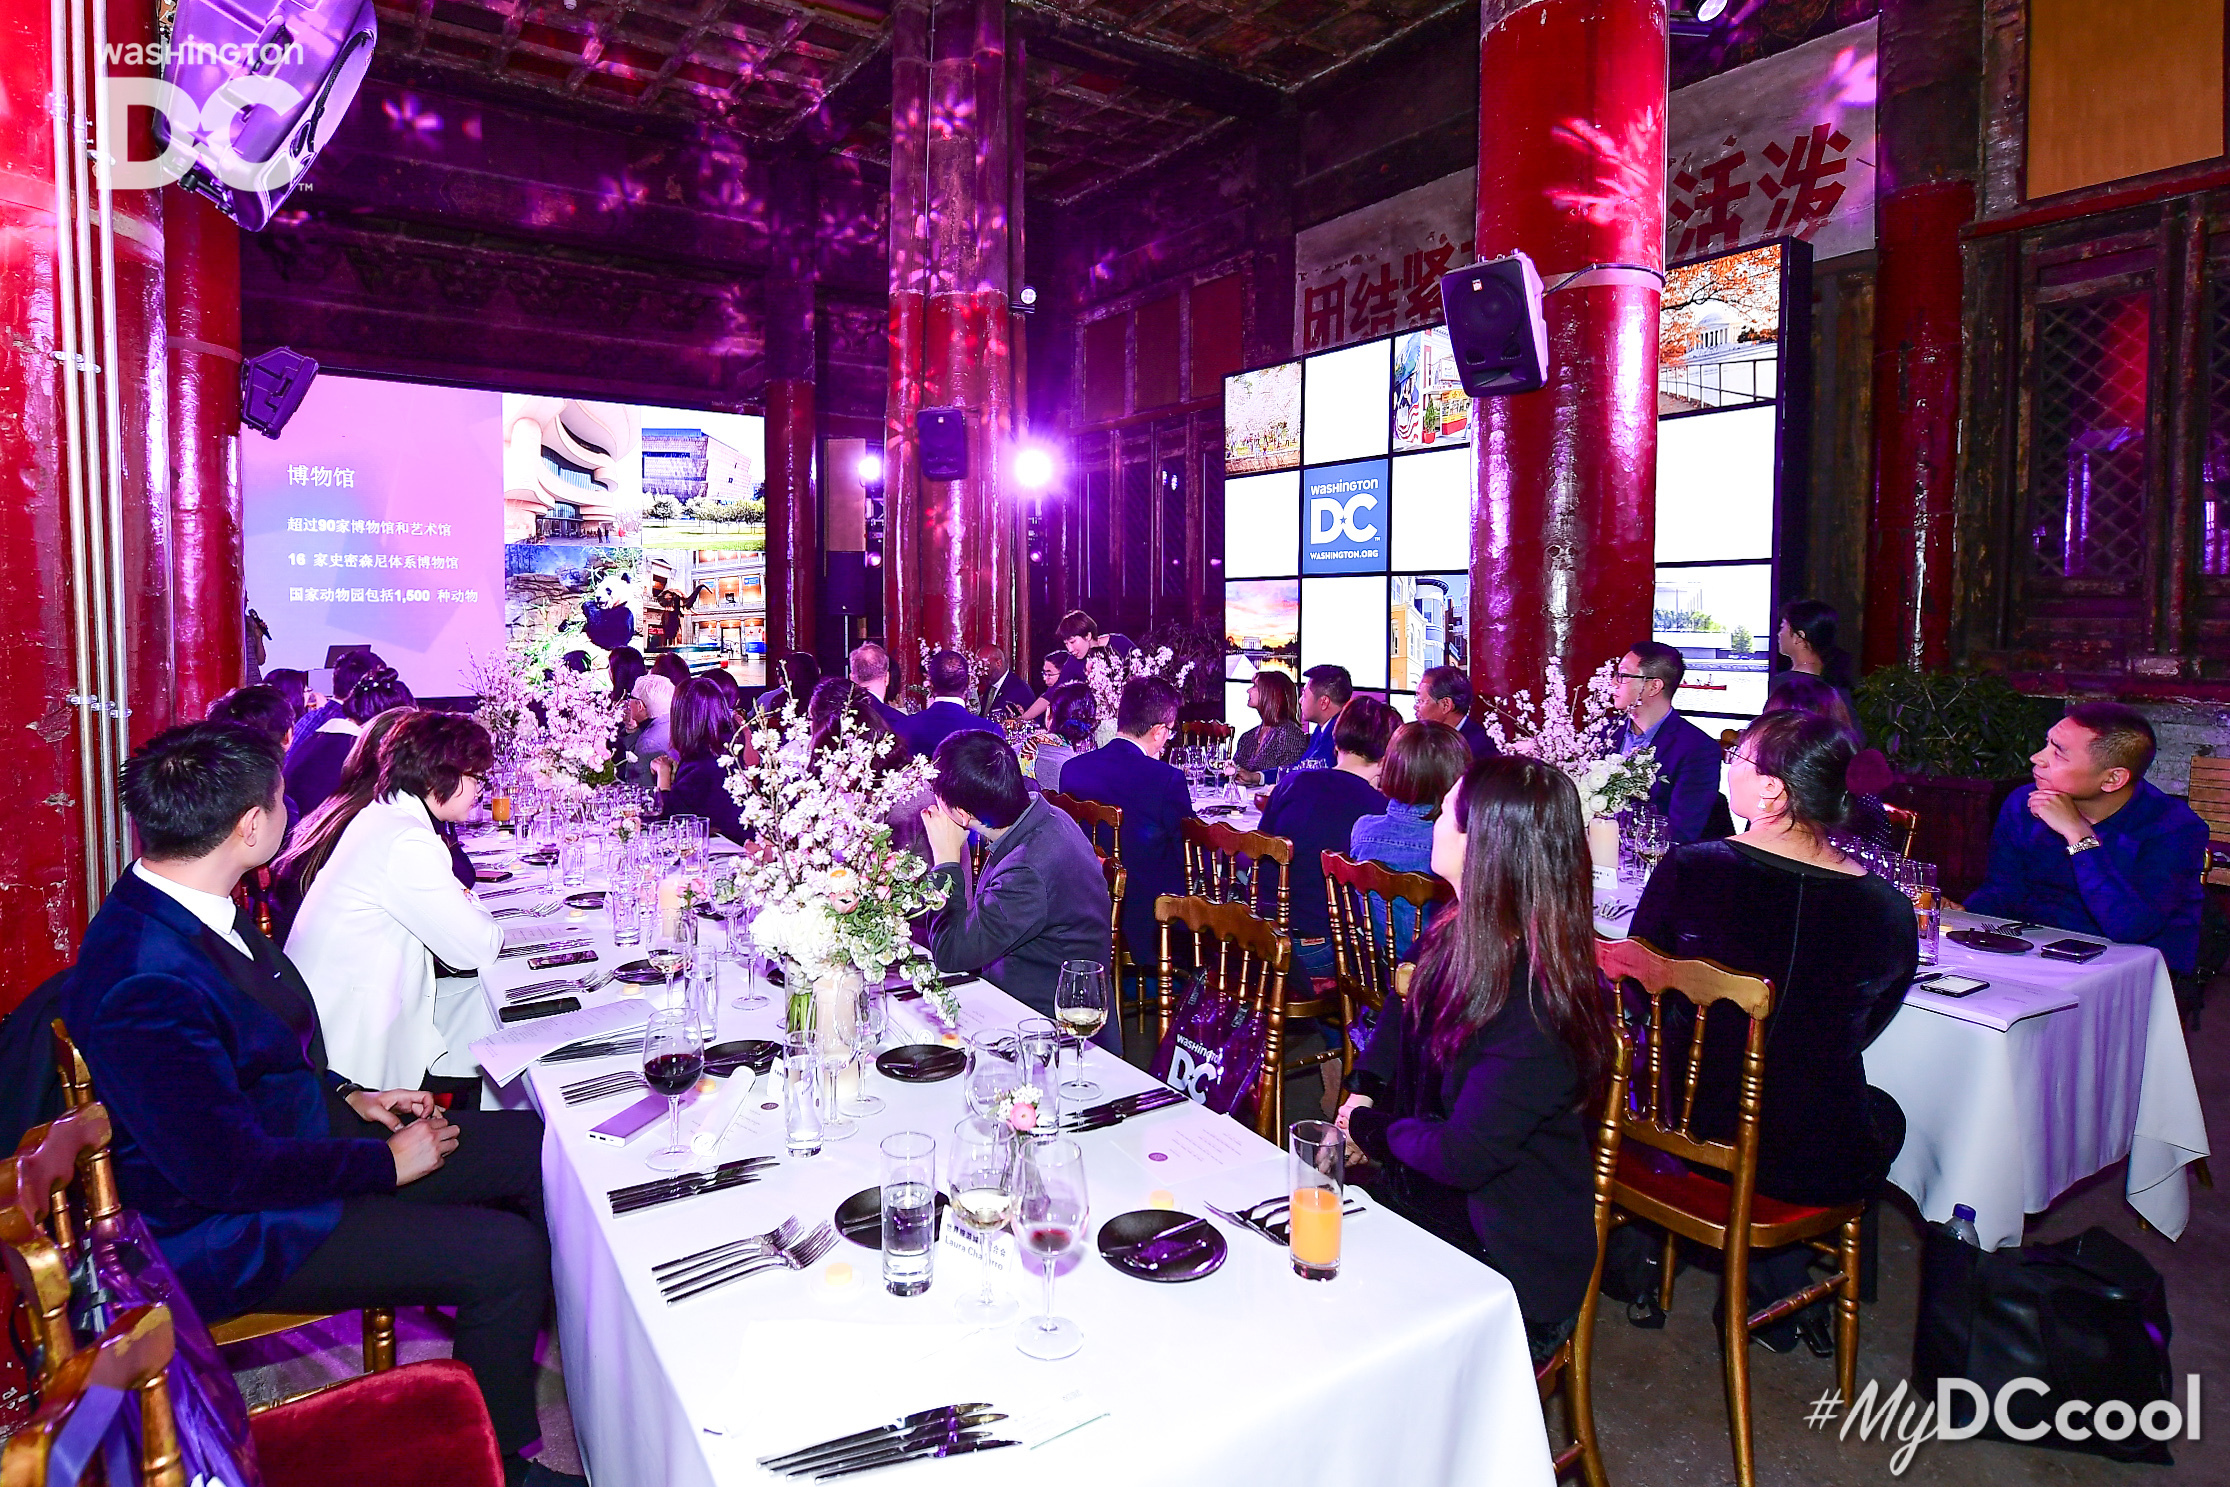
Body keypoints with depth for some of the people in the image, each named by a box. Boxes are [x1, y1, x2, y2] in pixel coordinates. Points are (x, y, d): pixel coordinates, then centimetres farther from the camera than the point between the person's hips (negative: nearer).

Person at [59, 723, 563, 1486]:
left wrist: (347, 1095, 4)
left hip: (296, 1131, 9)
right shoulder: (145, 981, -33)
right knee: (508, 1256, -17)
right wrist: (384, 1161, -17)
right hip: (234, 1231, -9)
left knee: (531, 1143, 6)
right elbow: (224, 1168, -28)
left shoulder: (185, 907, -2)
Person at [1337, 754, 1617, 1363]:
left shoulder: (1538, 999, -27)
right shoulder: (1452, 936, -2)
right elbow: (1403, 1013, 19)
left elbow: (1460, 1154, -26)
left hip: (1506, 1270, -7)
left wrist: (1368, 1128, -8)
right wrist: (1362, 1097, 3)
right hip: (1423, 1213, 7)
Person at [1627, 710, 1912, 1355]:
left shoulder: (1688, 870, -16)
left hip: (1686, 1135, 1)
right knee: (1884, 1113, 34)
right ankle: (1782, 1296, 39)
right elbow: (1860, 1032, 6)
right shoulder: (1889, 910, -12)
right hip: (1819, 1169, 0)